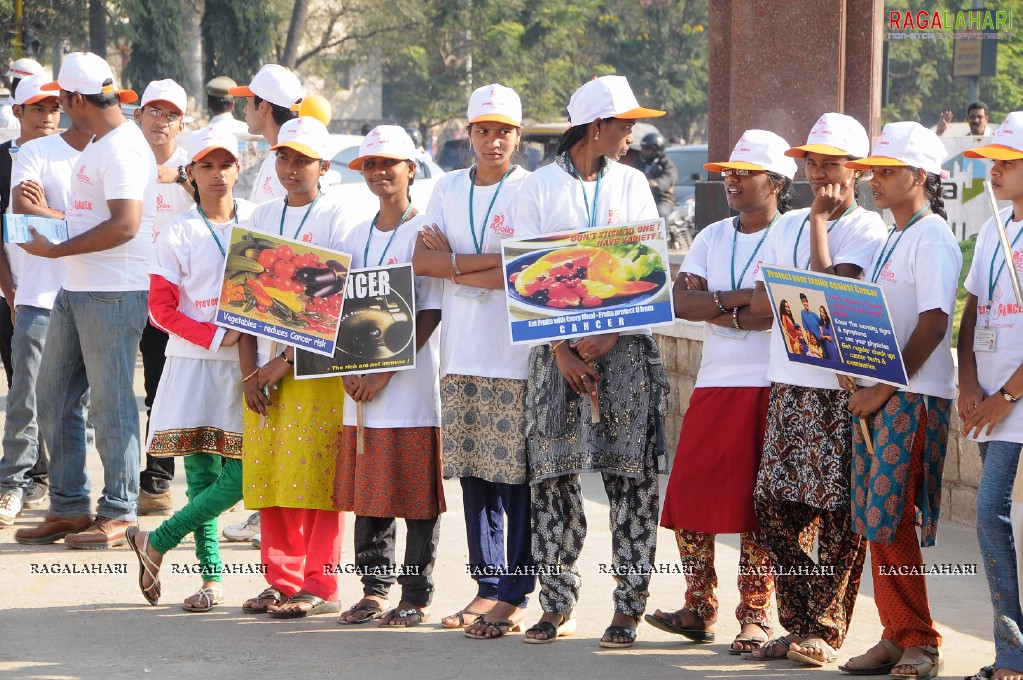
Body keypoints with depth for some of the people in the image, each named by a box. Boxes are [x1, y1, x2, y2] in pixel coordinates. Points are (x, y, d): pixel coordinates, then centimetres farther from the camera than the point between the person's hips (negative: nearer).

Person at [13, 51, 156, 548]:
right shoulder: (96, 146, 17)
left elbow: (125, 225, -23)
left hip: (114, 294, -10)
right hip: (75, 291, 10)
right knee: (54, 398, 11)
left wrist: (55, 249, -18)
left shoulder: (123, 148, -15)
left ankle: (118, 513, 4)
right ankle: (68, 507, 18)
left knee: (110, 404, -4)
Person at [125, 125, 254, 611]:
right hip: (194, 364, -1)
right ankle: (211, 577, 9)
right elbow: (161, 308, 0)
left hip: (246, 366, 1)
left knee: (239, 476, -9)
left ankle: (155, 542, 6)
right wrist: (215, 335, -13)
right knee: (202, 475, -2)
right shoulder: (179, 233, 2)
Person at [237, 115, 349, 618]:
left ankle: (319, 585, -1)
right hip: (264, 368, 5)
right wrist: (249, 368, 0)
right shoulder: (260, 219, 13)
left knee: (315, 476, -6)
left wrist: (287, 362, -13)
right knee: (267, 477, 4)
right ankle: (281, 581, 12)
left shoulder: (337, 218, -3)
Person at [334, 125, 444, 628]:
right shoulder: (356, 238, 14)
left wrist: (386, 371, -15)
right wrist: (349, 370, -2)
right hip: (362, 385, 6)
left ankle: (416, 596, 2)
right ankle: (374, 588, 15)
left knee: (415, 489, -3)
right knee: (366, 487, 7)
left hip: (412, 381, -6)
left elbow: (431, 313, -10)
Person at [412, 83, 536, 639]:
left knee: (516, 475, -4)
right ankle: (488, 586, 16)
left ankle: (515, 595, 2)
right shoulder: (449, 188, 12)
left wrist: (455, 263, -8)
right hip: (461, 355, 5)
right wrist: (490, 264, -11)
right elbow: (421, 261, 2)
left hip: (517, 355, -5)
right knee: (474, 473, 8)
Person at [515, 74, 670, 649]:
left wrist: (609, 338, -9)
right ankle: (558, 603, 7)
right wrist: (562, 350, -10)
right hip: (560, 346, 0)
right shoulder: (540, 187, 5)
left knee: (631, 473, -4)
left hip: (626, 343, 1)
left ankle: (629, 606, -1)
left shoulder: (632, 184, 9)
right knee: (556, 474, -1)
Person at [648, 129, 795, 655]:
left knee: (758, 503, -3)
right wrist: (746, 300, -10)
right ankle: (699, 610, 11)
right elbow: (682, 302, 1)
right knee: (690, 496, 1)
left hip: (771, 389, -5)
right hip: (714, 385, 5)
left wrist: (717, 308, -10)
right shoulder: (712, 238, 15)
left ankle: (756, 615, 6)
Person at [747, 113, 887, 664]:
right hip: (787, 383, 6)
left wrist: (819, 219, -9)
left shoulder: (867, 229, -3)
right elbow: (760, 302, 13)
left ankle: (826, 629, 2)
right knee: (777, 505, 4)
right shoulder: (787, 225, 16)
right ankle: (797, 623, 13)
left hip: (840, 388, -6)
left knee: (835, 508, -5)